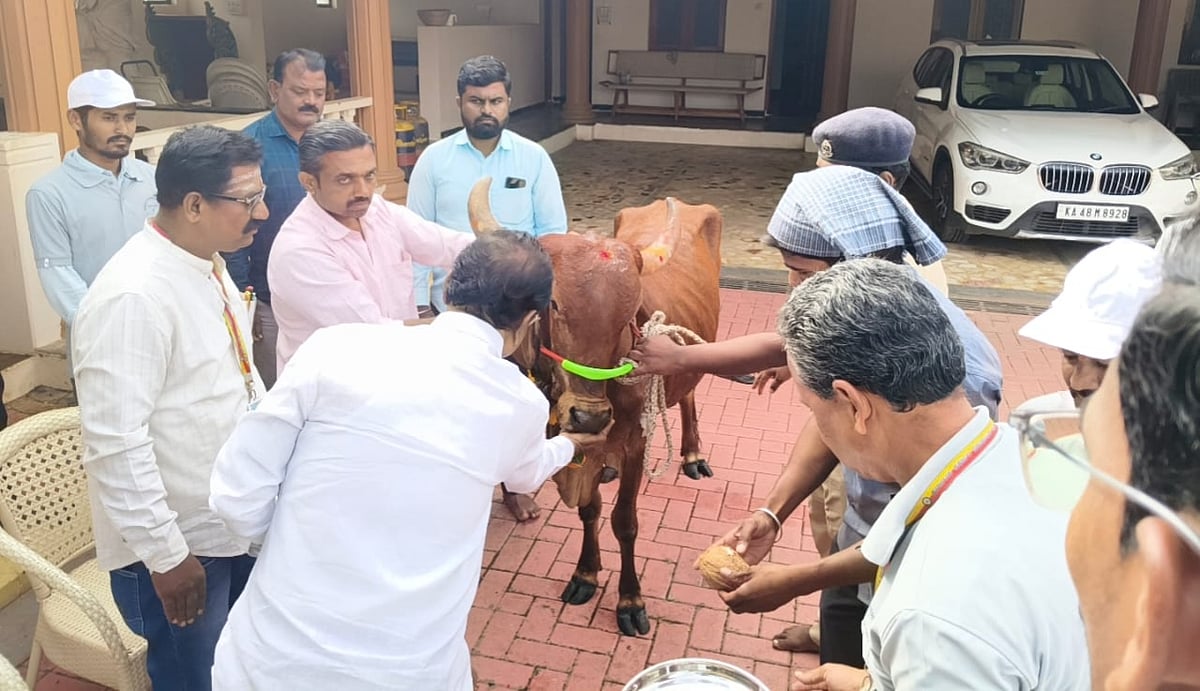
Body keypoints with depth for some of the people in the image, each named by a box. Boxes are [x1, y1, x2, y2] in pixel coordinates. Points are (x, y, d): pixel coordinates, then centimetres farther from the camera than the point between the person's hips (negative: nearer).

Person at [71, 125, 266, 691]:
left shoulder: (207, 262, 3)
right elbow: (115, 442, -26)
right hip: (175, 542, -8)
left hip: (234, 522, 8)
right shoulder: (133, 296, -26)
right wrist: (166, 555, -20)